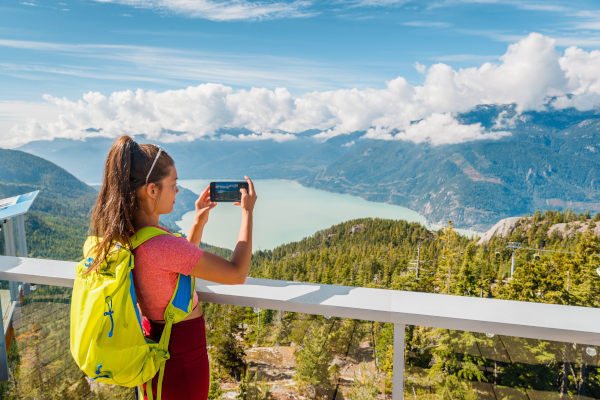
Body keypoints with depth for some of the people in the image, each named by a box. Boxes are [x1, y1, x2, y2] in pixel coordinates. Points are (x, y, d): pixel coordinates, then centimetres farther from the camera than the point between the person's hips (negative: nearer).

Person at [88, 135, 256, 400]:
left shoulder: (124, 235, -5)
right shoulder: (160, 245, -33)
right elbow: (237, 273, -27)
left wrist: (199, 222, 2)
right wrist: (247, 212, -18)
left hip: (151, 339, 8)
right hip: (181, 350, -8)